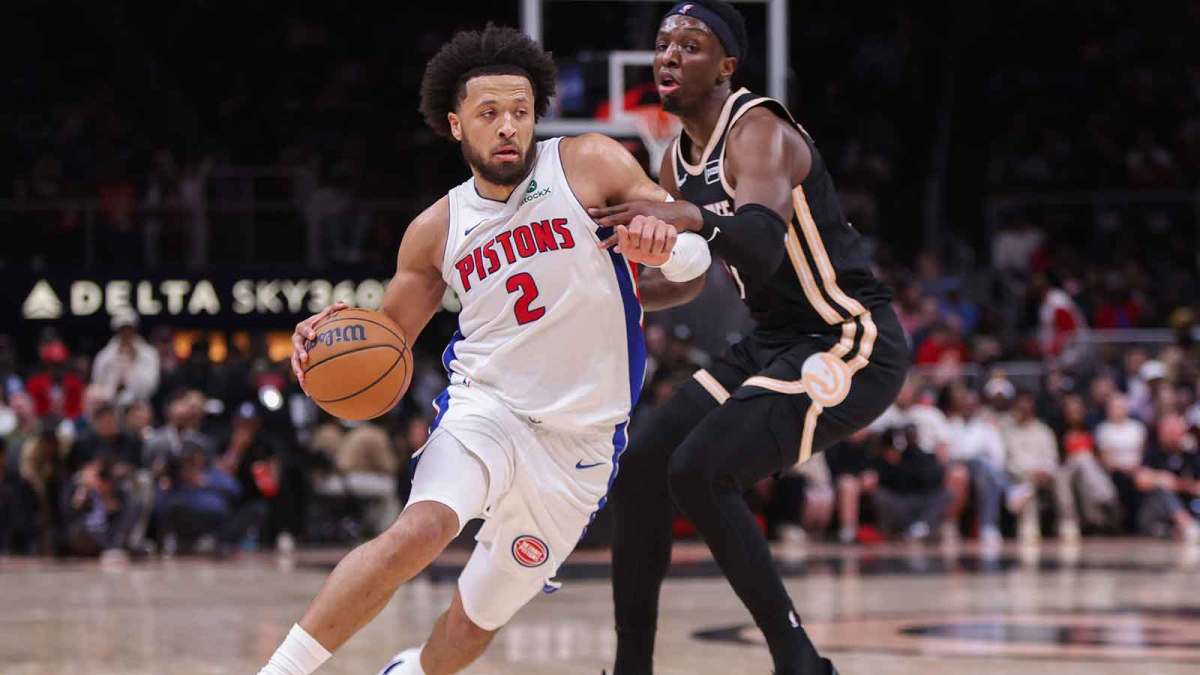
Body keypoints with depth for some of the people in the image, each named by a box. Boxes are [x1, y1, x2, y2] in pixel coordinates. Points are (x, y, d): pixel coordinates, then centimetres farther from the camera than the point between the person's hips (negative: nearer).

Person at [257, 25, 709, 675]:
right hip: (486, 408, 0)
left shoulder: (589, 165, -4)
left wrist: (663, 241, -28)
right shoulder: (437, 230, 3)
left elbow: (696, 251, -3)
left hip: (579, 444, 0)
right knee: (419, 529, -32)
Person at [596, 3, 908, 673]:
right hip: (776, 341, 10)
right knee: (641, 468, 5)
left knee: (699, 471, -23)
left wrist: (691, 217, -56)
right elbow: (687, 278, 23)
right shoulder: (681, 160, 10)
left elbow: (764, 245, -38)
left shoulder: (758, 133, -18)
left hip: (849, 343, -10)